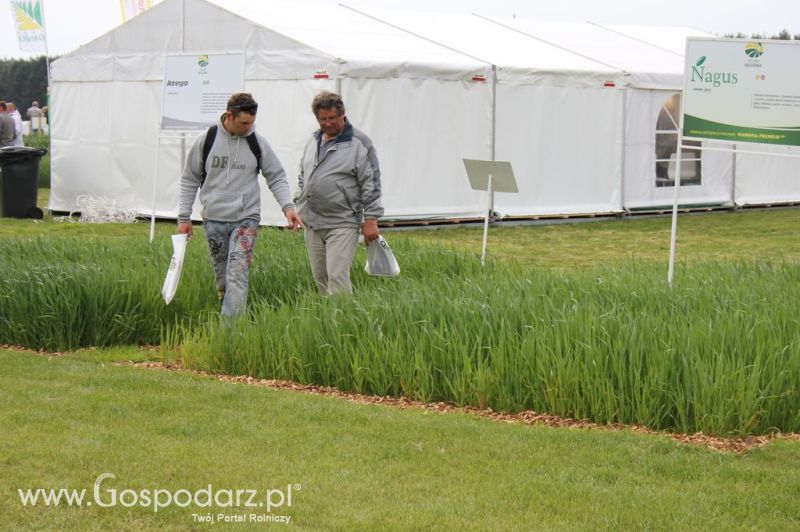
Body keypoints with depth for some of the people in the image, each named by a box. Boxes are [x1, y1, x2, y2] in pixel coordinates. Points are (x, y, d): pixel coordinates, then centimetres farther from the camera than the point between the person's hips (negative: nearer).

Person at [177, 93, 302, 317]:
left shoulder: (257, 143, -1)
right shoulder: (206, 140, 0)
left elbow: (277, 178, 6)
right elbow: (190, 180, 8)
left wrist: (287, 206, -10)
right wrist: (184, 217, 5)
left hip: (246, 218, -1)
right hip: (213, 220, 2)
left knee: (237, 274, -15)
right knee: (221, 277, 8)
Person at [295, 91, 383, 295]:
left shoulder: (359, 143, -6)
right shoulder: (313, 141, 15)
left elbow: (371, 184, -8)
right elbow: (303, 177, 26)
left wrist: (371, 219, -12)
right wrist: (298, 206, 21)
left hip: (342, 224, -7)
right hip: (312, 223, 7)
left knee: (337, 277, -14)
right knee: (320, 278, 10)